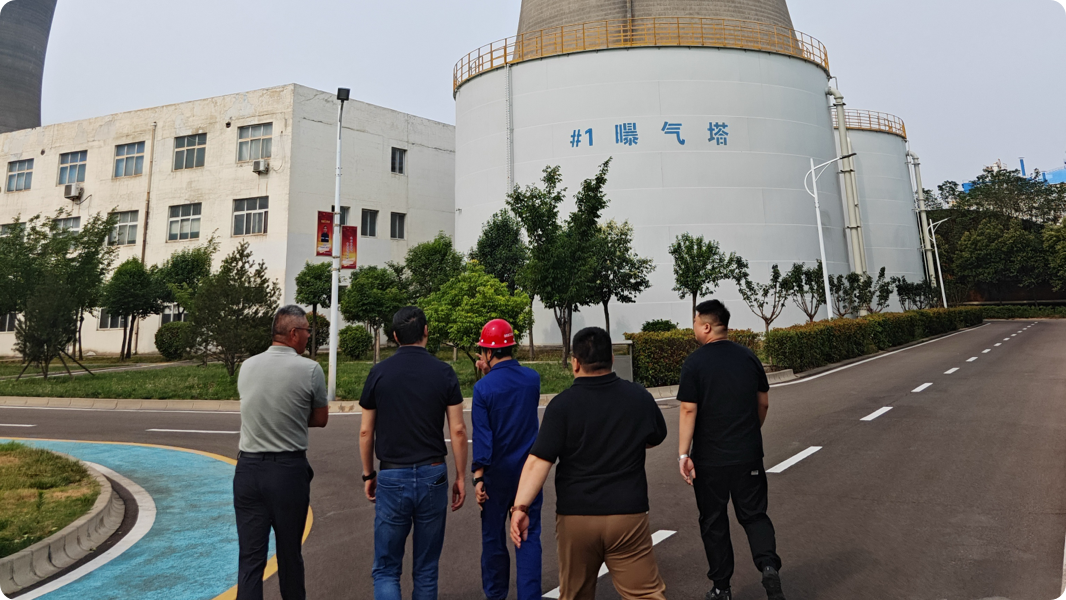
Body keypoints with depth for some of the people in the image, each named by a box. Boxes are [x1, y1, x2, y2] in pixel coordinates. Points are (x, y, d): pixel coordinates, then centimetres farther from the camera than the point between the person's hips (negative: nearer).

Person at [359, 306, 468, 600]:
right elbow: (458, 430, -4)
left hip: (392, 477, 0)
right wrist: (461, 477, 5)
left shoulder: (379, 372, -3)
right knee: (426, 568, 15)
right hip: (432, 476, 1)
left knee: (386, 569, 10)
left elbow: (366, 431, 1)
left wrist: (368, 475, 14)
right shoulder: (443, 372, -4)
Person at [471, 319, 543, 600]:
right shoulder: (532, 378, -2)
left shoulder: (484, 387, -14)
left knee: (493, 536, 15)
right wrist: (491, 374, 10)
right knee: (529, 537, 8)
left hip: (498, 472, -2)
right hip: (530, 470, 3)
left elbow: (482, 437, -15)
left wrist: (478, 478, -9)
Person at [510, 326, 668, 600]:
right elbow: (656, 439, 18)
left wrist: (520, 506, -12)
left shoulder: (562, 404, -10)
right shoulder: (640, 397, -1)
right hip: (628, 515, 1)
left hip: (575, 517, -1)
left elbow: (538, 461, -16)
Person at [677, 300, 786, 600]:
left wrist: (683, 454, -11)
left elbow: (688, 411, -15)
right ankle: (769, 564, -6)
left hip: (710, 459, -3)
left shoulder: (694, 363, -12)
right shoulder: (749, 357, 1)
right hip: (748, 455, 3)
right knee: (754, 515, 17)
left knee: (713, 521, 12)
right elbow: (763, 403, 9)